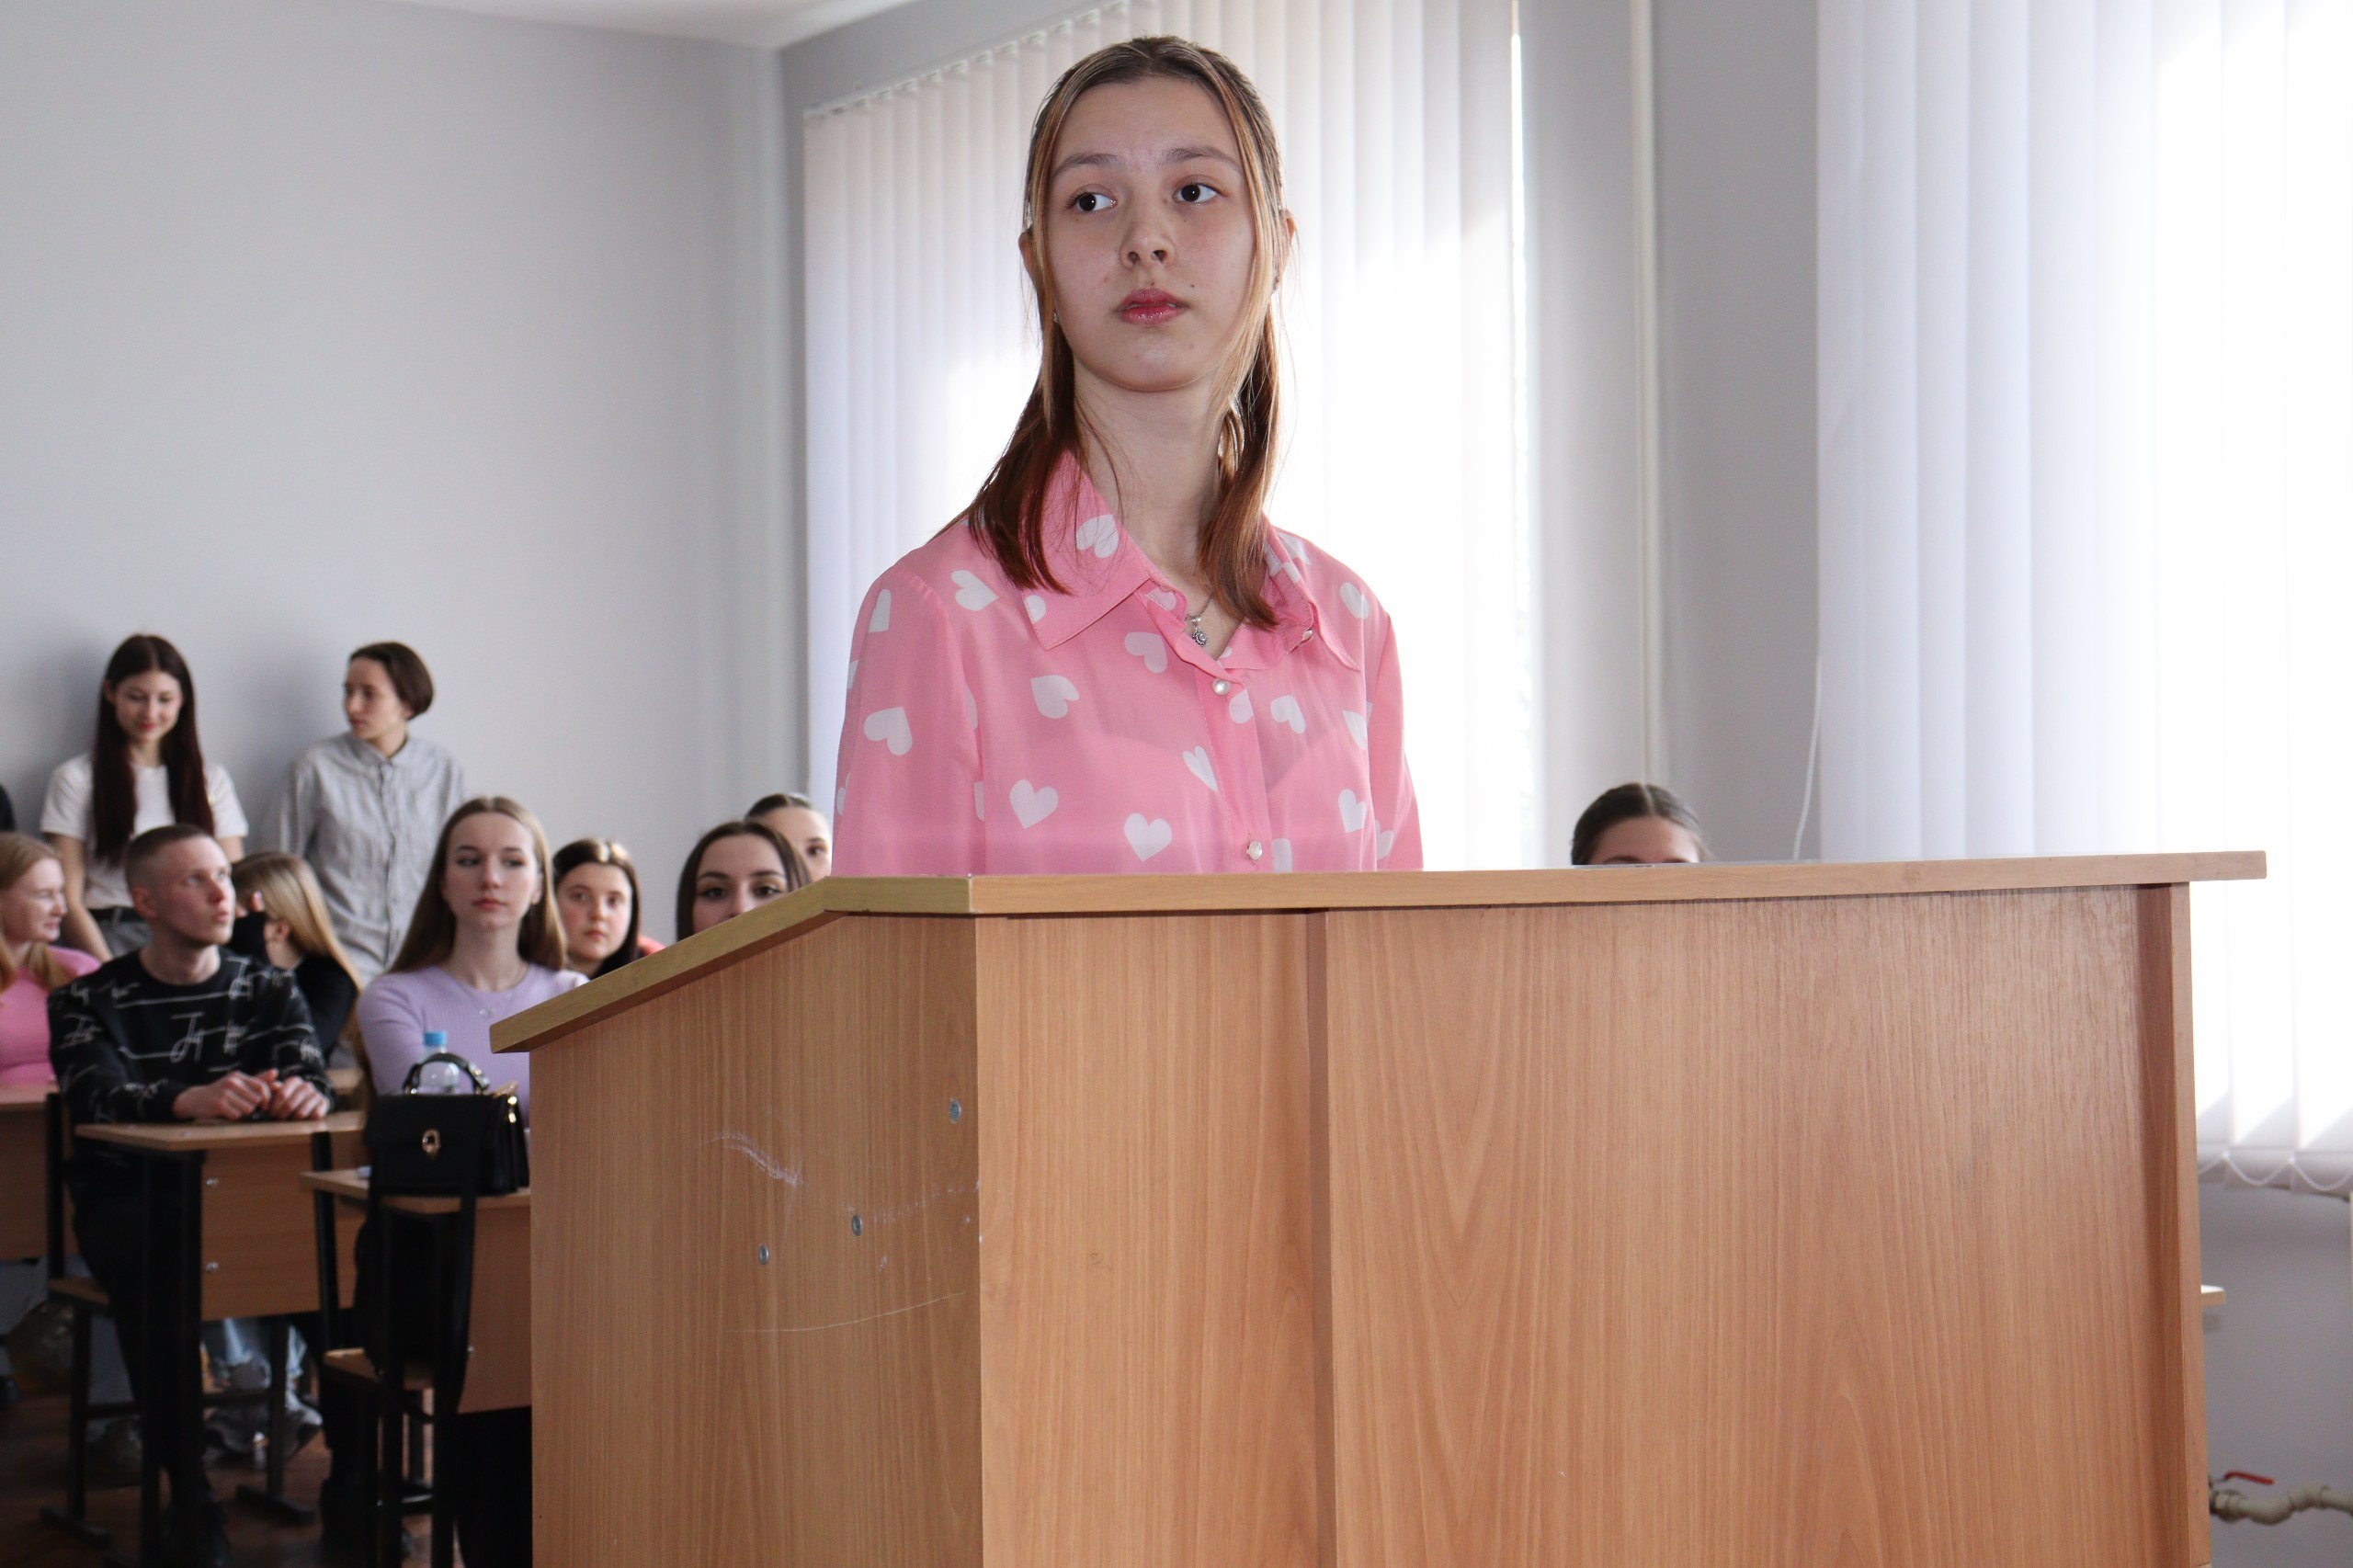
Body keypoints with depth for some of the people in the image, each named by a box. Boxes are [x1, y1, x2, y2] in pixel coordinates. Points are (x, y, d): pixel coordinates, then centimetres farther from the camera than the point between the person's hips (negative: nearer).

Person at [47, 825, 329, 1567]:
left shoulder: (270, 990, 16)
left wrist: (302, 1093, -28)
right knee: (151, 1254, -37)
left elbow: (309, 1076, -1)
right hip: (128, 1194, -2)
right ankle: (188, 1492, -32)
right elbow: (100, 1098, -14)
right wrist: (191, 1100, -36)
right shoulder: (87, 1002, 7)